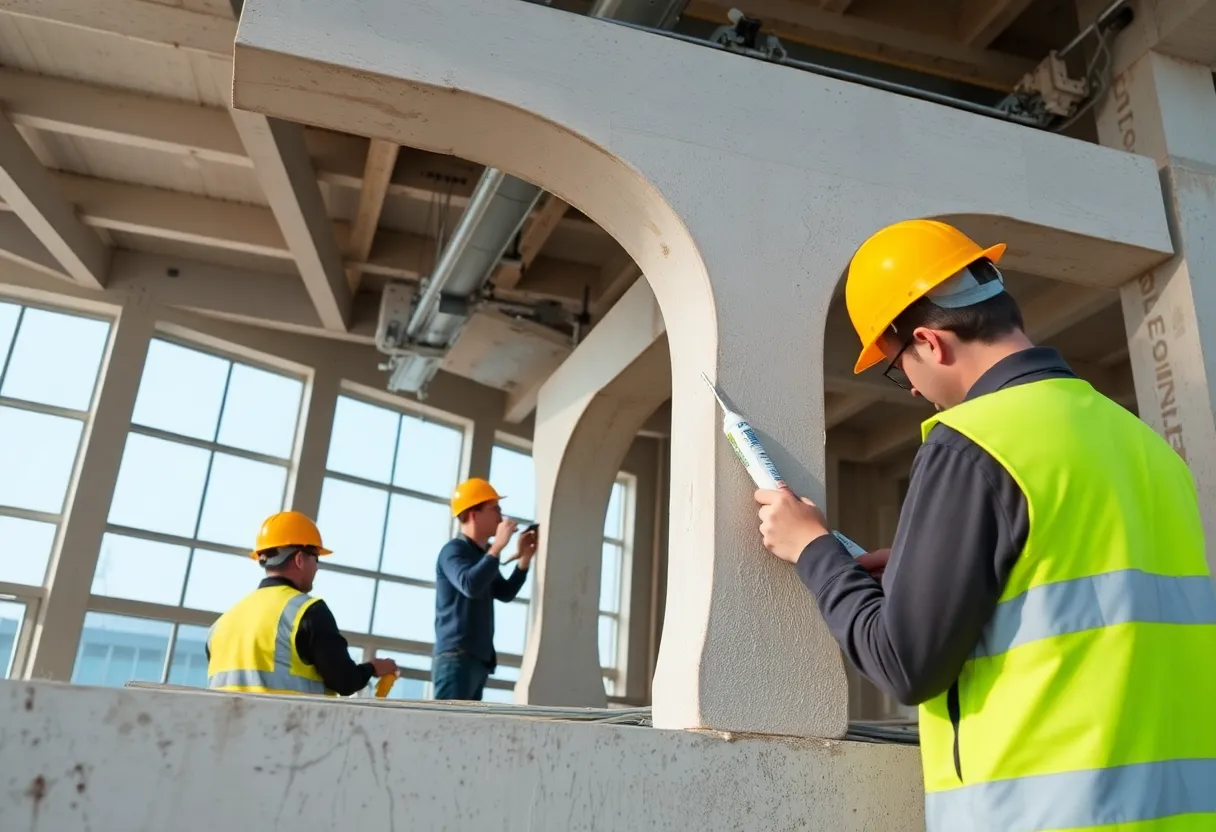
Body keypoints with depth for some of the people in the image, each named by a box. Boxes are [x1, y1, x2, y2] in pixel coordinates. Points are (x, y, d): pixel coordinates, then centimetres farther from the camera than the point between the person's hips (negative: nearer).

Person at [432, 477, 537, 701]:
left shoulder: (484, 553, 17)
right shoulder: (454, 550, -8)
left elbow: (505, 593, 22)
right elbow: (470, 585, -26)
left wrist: (524, 558, 10)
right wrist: (498, 546, -22)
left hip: (479, 659, 9)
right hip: (456, 657, -9)